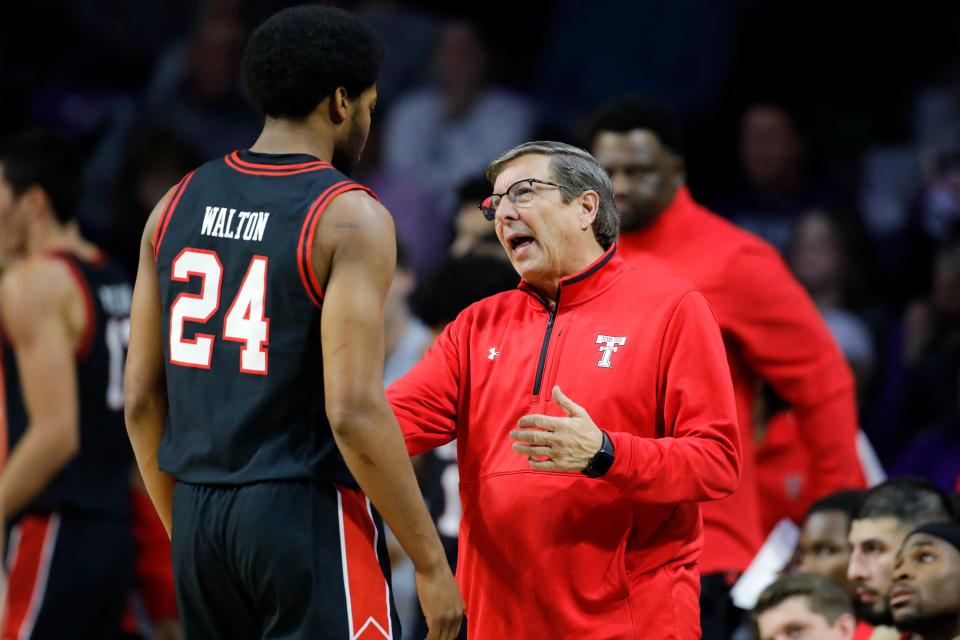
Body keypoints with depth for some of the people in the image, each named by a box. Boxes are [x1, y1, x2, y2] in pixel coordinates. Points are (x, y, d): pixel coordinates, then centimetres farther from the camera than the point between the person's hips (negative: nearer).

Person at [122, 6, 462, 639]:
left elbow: (142, 399, 11)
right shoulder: (349, 218, -10)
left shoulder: (178, 204, 9)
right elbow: (352, 410, -18)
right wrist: (430, 561, -12)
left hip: (198, 516, 7)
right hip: (307, 515, -7)